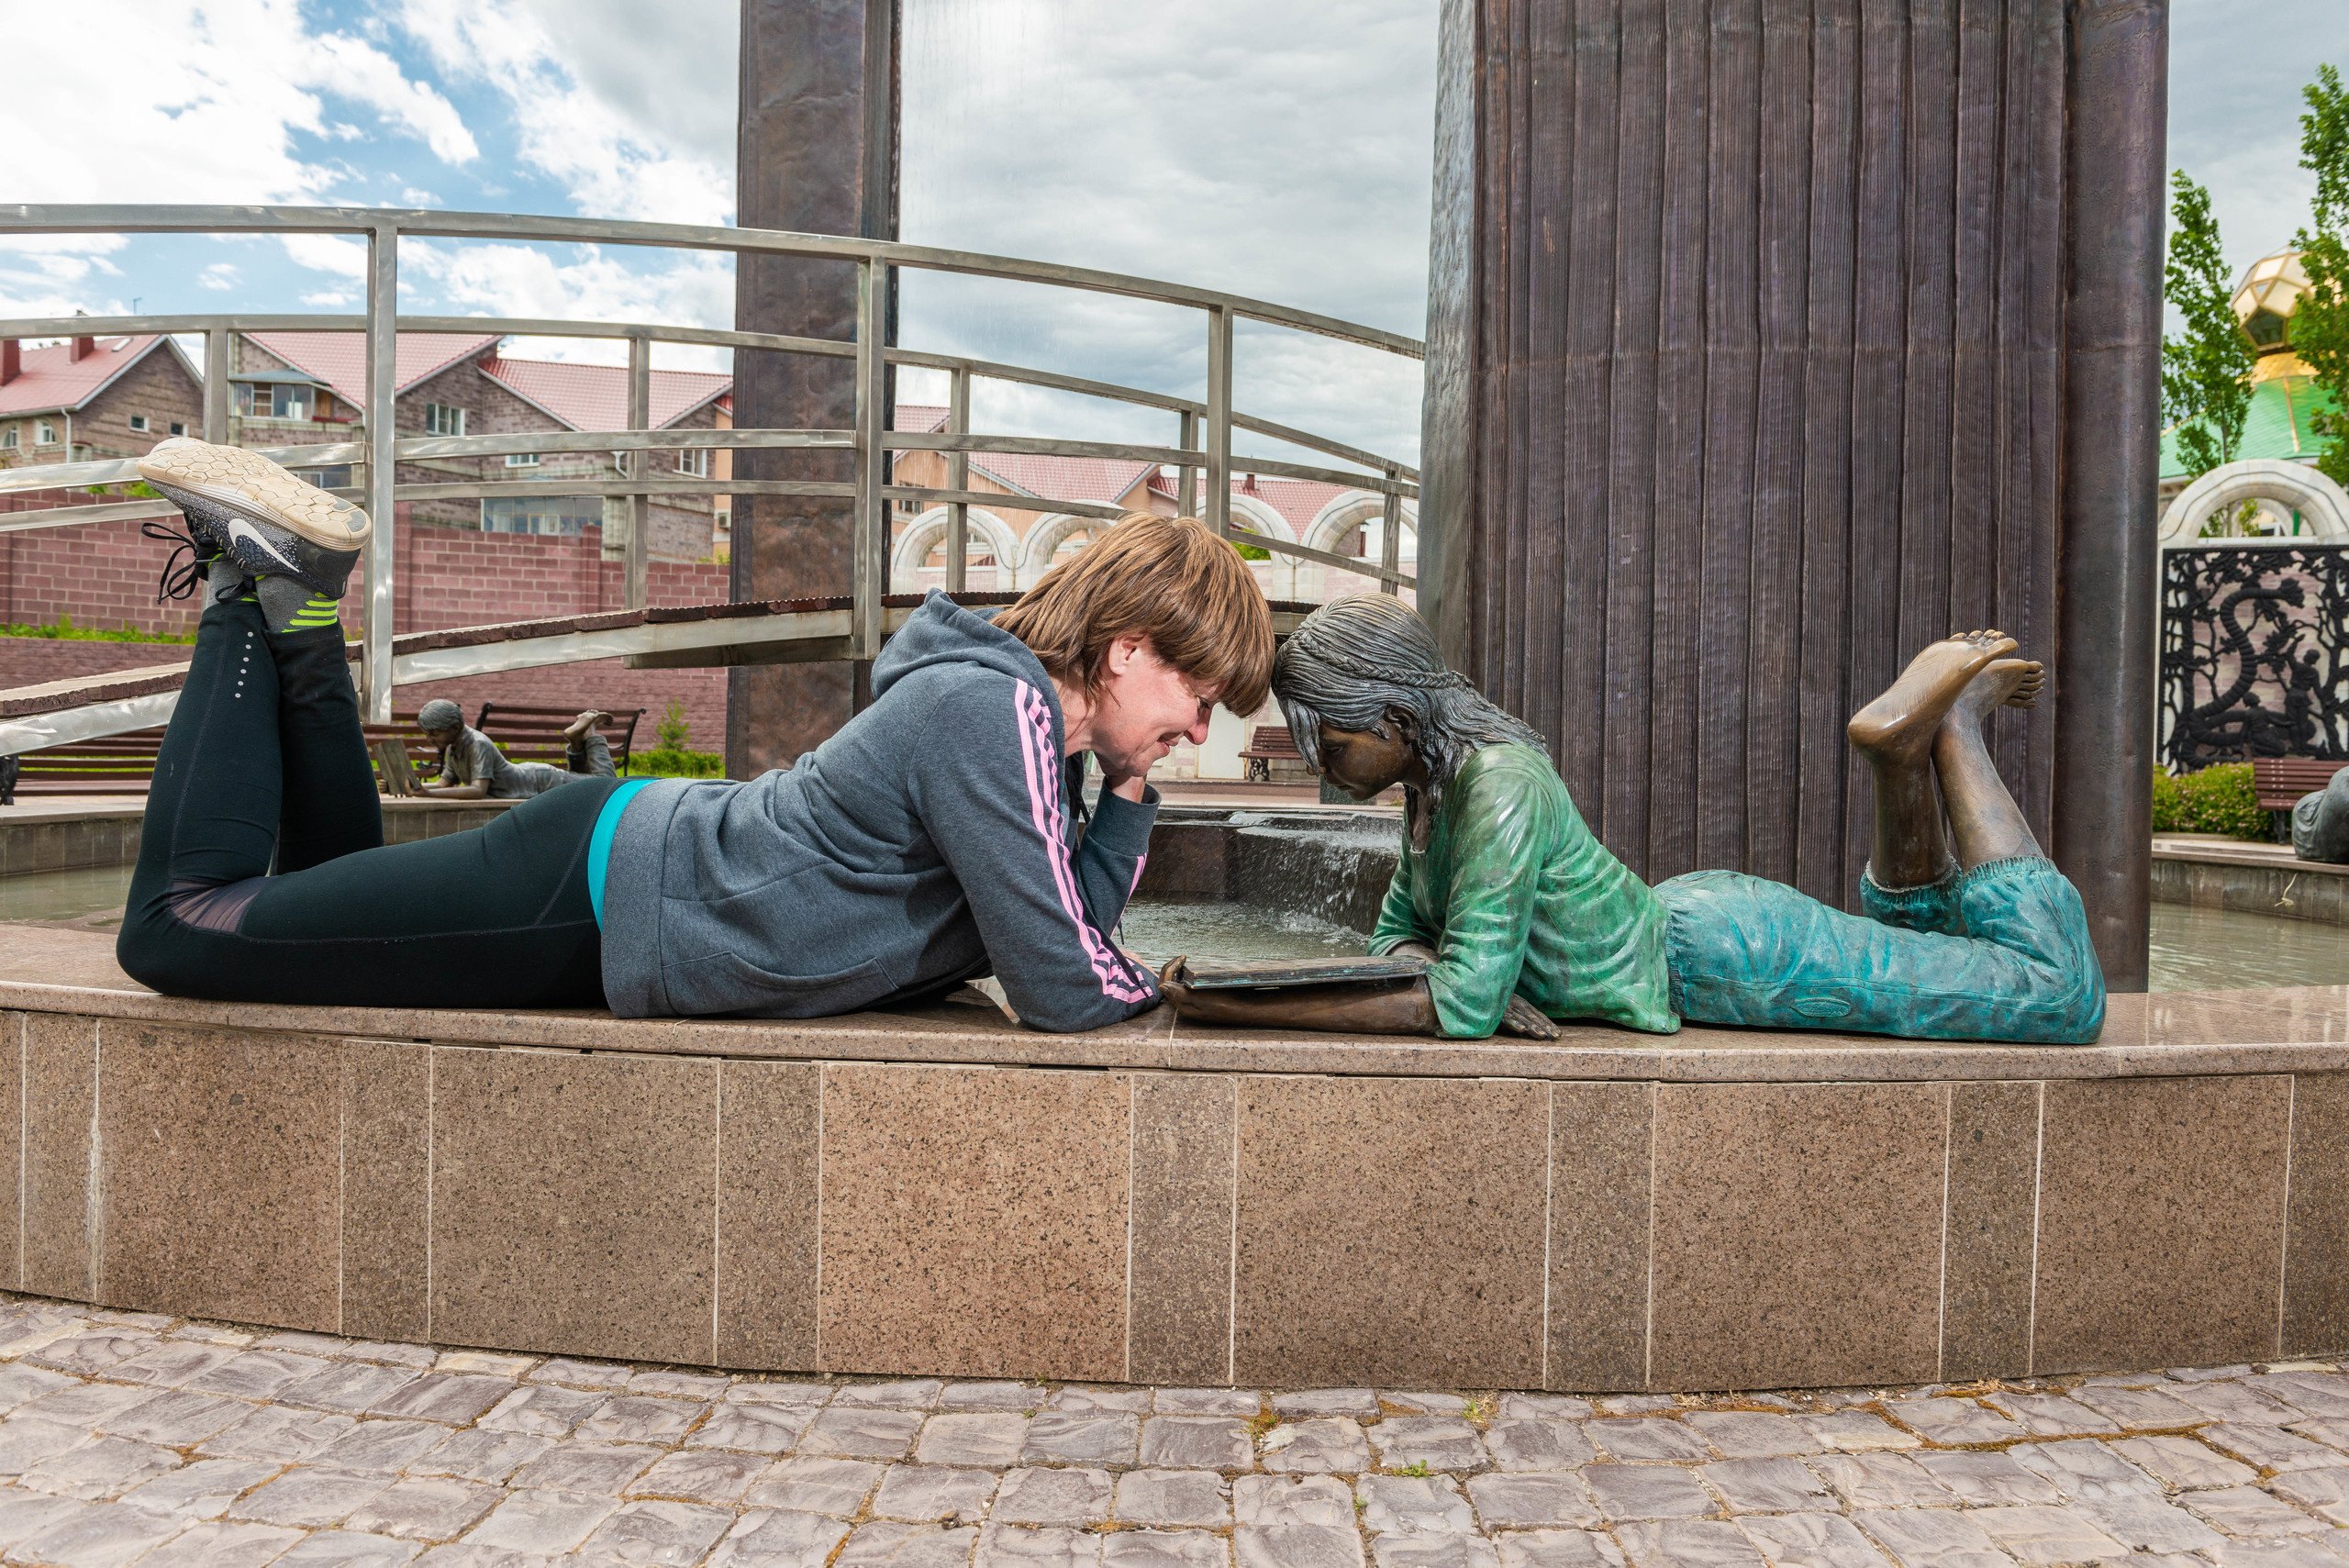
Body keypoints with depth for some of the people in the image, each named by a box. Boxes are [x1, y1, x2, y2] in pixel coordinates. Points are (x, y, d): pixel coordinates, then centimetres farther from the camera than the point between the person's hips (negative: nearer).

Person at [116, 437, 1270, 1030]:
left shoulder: (1039, 723, 3)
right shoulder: (992, 710, -27)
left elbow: (1068, 917, 6)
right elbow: (1064, 990, -25)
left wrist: (1133, 789, -6)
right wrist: (1146, 988, -5)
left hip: (633, 854, 9)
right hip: (594, 898, -9)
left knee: (327, 904, 28)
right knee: (177, 924, 1)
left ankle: (292, 605, 23)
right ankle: (249, 589, 12)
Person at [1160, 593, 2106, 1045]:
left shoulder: (1499, 785, -33)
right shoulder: (1430, 778, -4)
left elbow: (1455, 1007, -35)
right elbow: (1398, 935, 5)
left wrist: (1238, 1010, -36)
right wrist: (1480, 978, -20)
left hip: (1725, 954, -8)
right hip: (1677, 921, 9)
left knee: (2064, 998, 2)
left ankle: (1950, 722, 8)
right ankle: (1902, 751, 15)